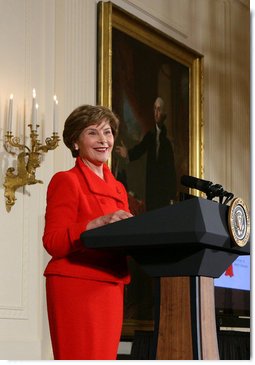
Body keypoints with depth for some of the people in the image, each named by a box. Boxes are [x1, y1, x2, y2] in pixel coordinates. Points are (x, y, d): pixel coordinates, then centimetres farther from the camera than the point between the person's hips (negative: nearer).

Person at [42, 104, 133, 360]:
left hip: (111, 289, 8)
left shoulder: (117, 188, 19)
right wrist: (98, 224, -23)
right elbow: (53, 242, -11)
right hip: (76, 287, -7)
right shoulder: (66, 180, -3)